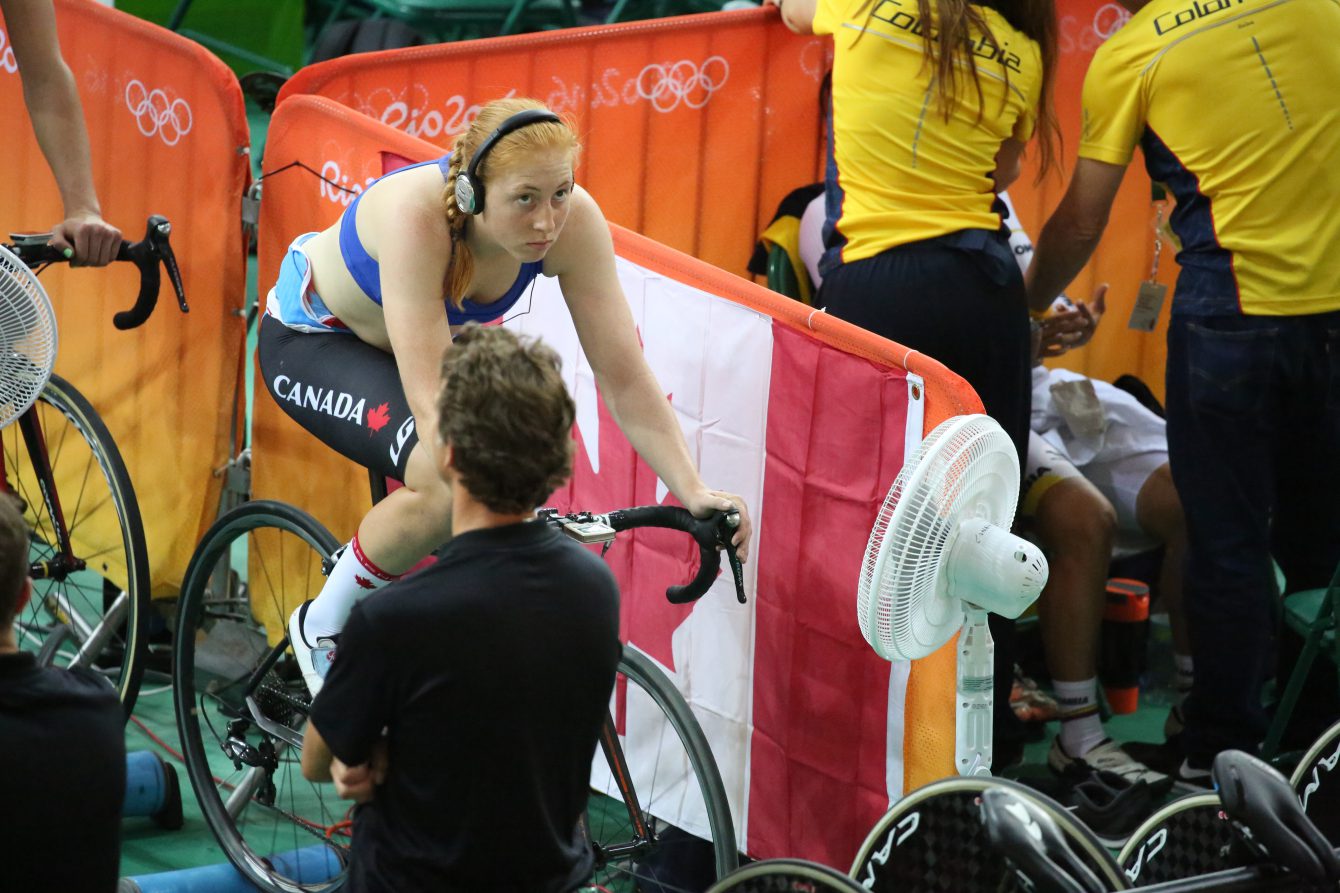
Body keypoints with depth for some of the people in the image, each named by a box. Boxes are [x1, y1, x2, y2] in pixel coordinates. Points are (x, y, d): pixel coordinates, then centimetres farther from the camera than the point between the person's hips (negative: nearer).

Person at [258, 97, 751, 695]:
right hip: (312, 341, -6)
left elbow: (624, 377, -22)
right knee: (445, 485, -29)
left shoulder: (573, 223, -26)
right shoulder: (417, 215, -40)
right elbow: (432, 397, -44)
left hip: (417, 342, 6)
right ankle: (323, 629, -6)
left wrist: (693, 491, -32)